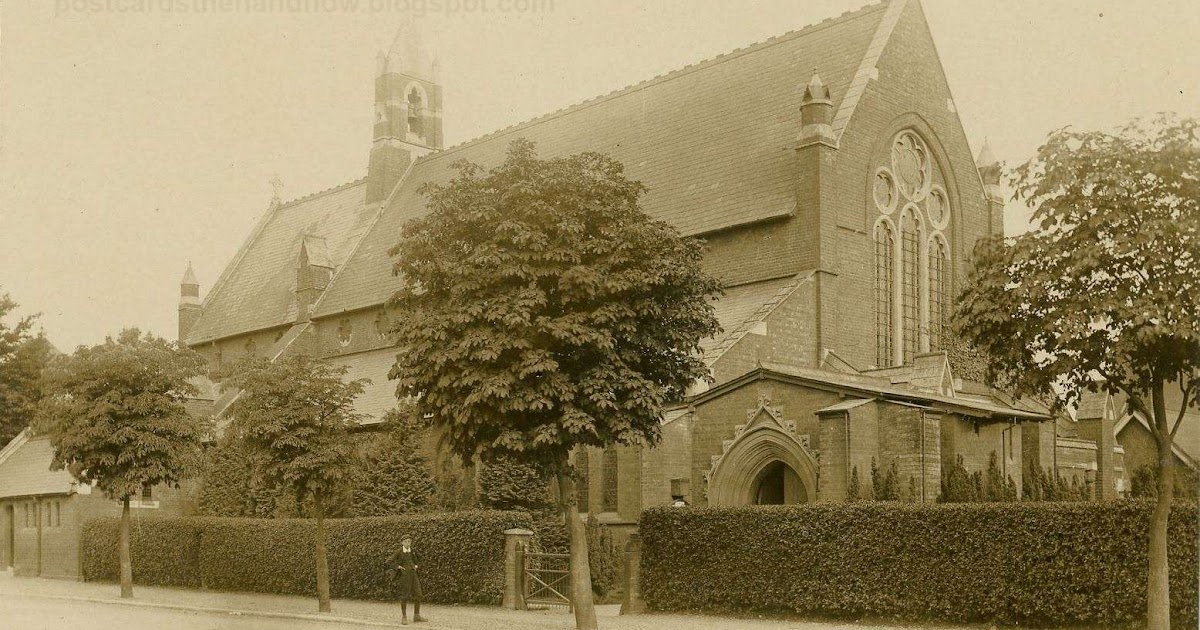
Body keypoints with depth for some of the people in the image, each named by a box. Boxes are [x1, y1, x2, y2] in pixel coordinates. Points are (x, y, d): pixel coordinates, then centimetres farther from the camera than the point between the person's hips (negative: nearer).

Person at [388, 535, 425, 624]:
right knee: (404, 597, -1)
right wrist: (398, 567, -13)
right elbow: (389, 562, -9)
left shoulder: (412, 551, 9)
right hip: (403, 576, -5)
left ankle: (416, 616, 9)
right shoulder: (399, 552, -5)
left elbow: (417, 561, 26)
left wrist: (416, 566, 7)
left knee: (418, 595, 0)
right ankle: (404, 617, 11)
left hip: (413, 574, 5)